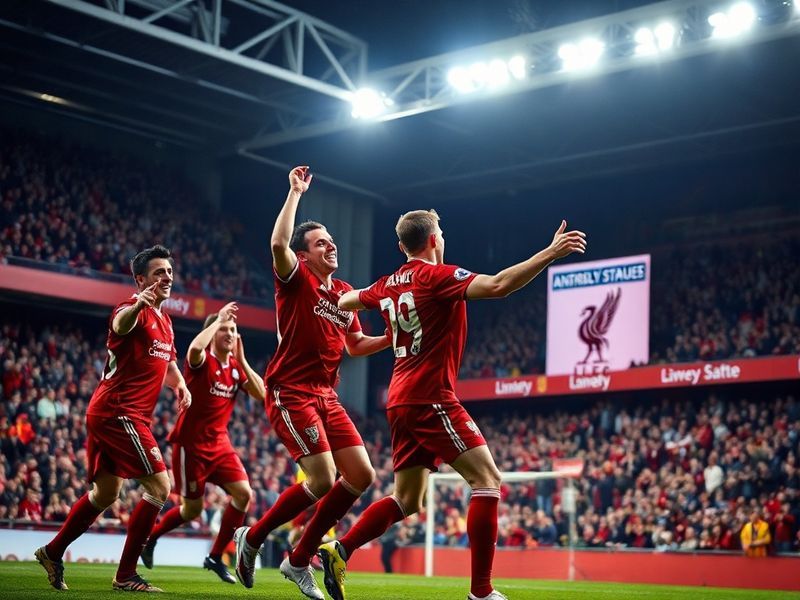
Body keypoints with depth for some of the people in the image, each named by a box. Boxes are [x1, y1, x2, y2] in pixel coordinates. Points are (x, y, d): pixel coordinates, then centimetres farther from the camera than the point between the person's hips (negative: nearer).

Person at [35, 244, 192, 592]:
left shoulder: (165, 322, 18)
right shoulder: (136, 311, -12)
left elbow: (169, 362, 34)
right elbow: (120, 324, -37)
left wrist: (180, 385, 11)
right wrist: (137, 305, -60)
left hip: (109, 415, 10)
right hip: (119, 412, -10)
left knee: (105, 494, 19)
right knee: (160, 486, -11)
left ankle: (52, 553, 31)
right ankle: (125, 575, -7)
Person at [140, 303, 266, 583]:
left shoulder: (236, 367, 6)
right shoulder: (202, 360, -13)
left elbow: (261, 394, -4)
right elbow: (195, 347, -38)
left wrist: (242, 360, -9)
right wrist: (217, 319, -25)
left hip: (219, 443, 6)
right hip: (191, 444, -6)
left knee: (243, 493, -11)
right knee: (192, 510, 2)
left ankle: (215, 557, 2)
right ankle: (149, 537, 30)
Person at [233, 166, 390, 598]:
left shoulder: (345, 292, 15)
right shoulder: (296, 279, -5)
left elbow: (355, 346, 24)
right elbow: (278, 244, -27)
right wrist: (295, 192, -20)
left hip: (326, 396, 8)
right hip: (290, 392, -8)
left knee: (361, 476, 1)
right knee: (322, 480, -17)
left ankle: (300, 559, 12)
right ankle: (252, 538, 5)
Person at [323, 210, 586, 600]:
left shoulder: (388, 285, 13)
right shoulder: (437, 276, -10)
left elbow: (344, 302, 31)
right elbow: (497, 285, -24)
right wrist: (550, 253, -23)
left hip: (401, 402, 9)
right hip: (430, 399, -8)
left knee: (407, 501, 16)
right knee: (487, 479, -7)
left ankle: (339, 551, 9)